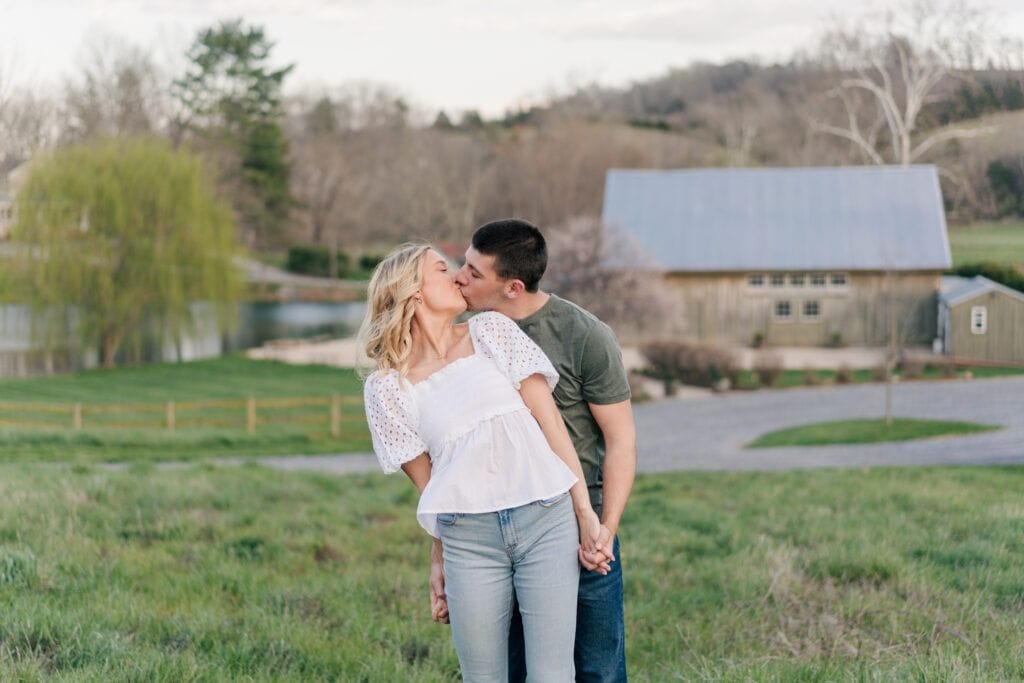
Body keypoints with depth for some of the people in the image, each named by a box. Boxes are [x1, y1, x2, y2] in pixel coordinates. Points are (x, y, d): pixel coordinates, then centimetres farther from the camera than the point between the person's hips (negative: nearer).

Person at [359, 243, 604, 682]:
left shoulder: (492, 332, 10)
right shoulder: (387, 386, 8)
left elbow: (550, 420, 5)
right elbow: (426, 483, 10)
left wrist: (586, 513, -1)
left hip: (546, 519, 0)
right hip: (468, 539, 0)